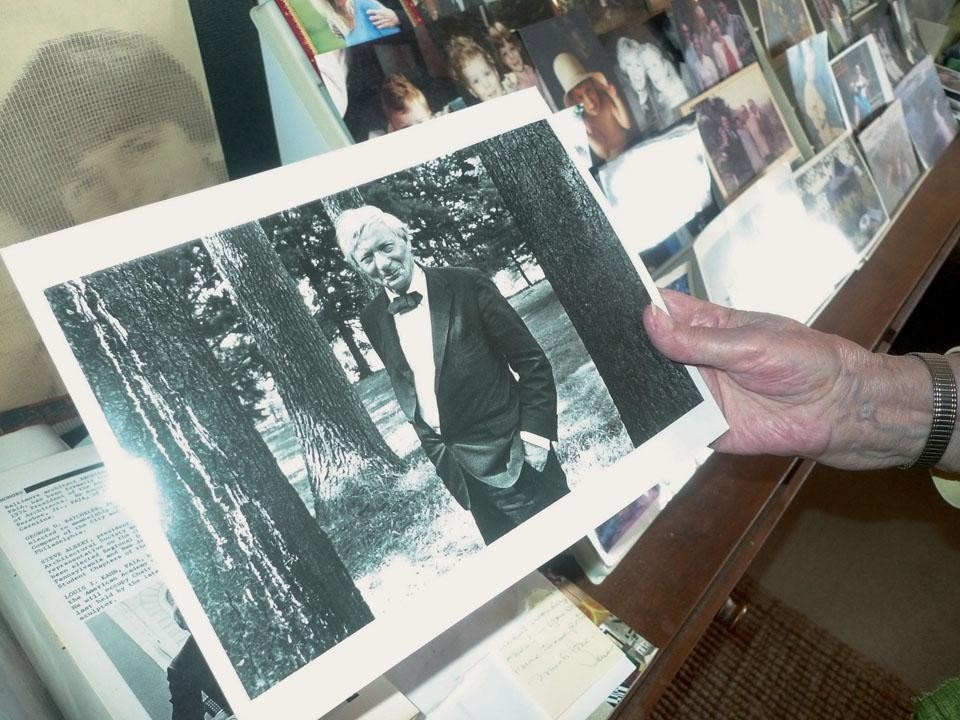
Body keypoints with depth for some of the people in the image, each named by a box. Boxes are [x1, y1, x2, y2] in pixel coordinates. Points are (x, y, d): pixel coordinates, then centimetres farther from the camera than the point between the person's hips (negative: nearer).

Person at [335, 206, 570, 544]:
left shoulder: (467, 285, -10)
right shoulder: (373, 319, 1)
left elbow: (531, 361, -7)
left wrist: (535, 434, -12)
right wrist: (435, 449, 8)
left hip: (509, 453, -3)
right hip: (454, 464, 4)